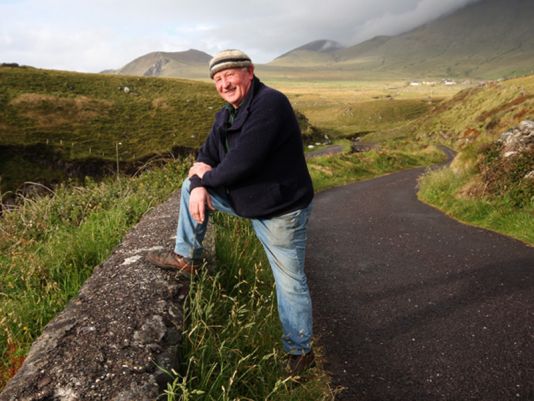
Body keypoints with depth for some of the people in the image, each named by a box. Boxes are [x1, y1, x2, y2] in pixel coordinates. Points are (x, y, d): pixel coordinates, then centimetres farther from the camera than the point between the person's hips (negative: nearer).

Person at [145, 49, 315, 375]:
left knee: (290, 282, 3)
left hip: (281, 211, -8)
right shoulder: (227, 115, 7)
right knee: (191, 186, 10)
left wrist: (206, 178, -12)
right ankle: (186, 257, 20)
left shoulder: (270, 104, -24)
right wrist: (199, 185, -14)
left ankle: (301, 352, 23)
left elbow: (241, 162, -29)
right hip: (244, 199, 9)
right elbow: (208, 153, 8)